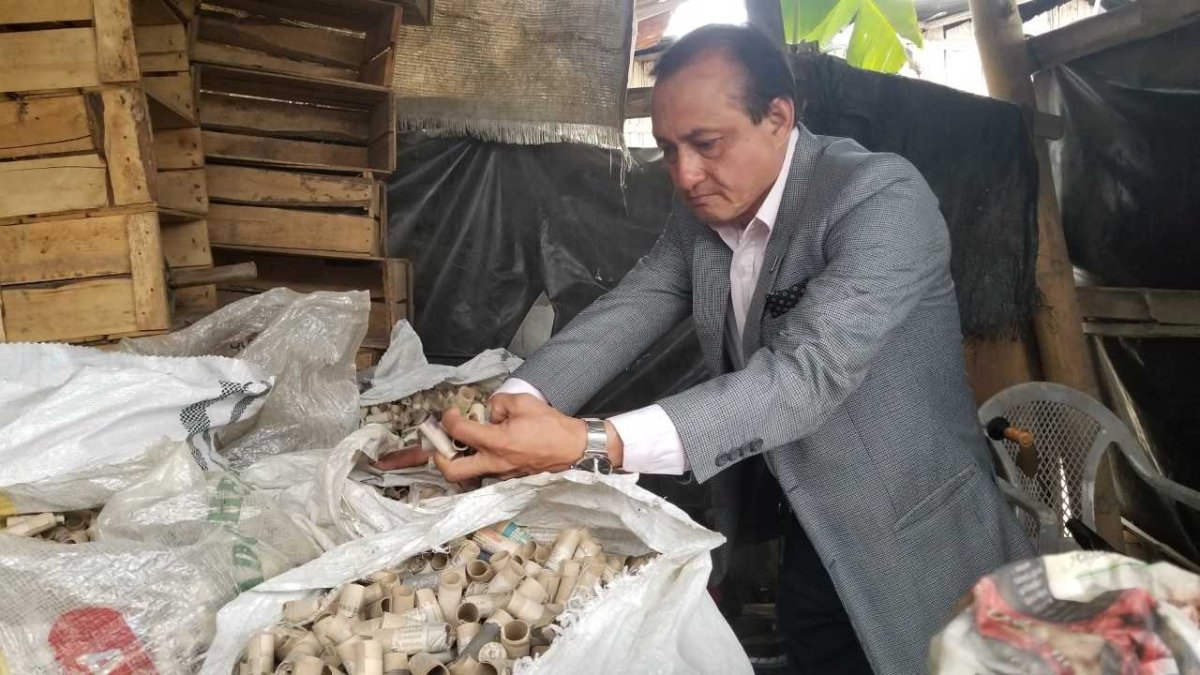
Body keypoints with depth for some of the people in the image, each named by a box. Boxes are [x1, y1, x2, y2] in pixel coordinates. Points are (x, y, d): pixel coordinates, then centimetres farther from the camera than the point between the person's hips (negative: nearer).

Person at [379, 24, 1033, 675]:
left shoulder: (882, 197, -23)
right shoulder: (702, 212, 0)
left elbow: (809, 371, -34)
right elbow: (628, 308, -7)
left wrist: (590, 443, -42)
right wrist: (517, 402, -27)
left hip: (909, 551, -5)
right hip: (800, 538, 6)